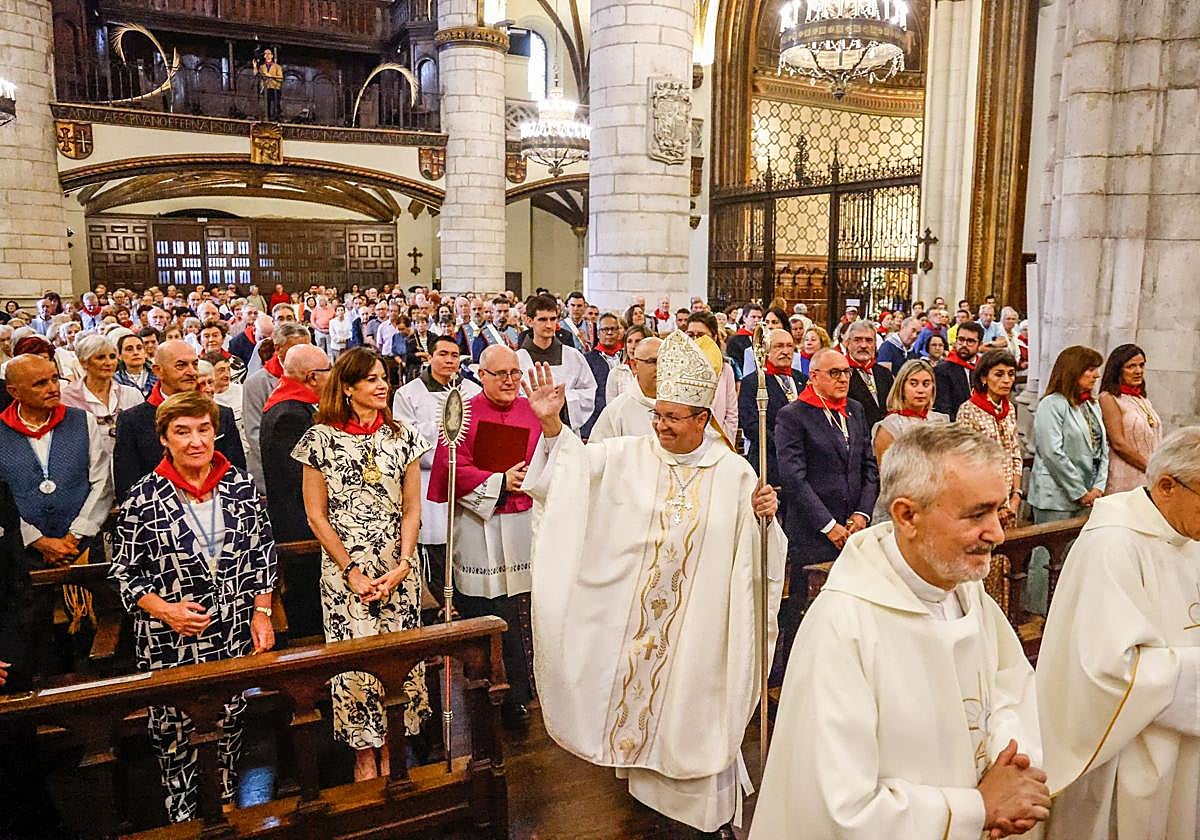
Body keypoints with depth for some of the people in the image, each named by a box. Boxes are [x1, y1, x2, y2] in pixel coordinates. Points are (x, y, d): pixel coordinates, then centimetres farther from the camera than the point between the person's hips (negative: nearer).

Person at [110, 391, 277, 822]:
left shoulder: (240, 484, -4)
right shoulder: (143, 497, -11)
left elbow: (263, 552, 4)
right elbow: (125, 571, -4)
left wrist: (262, 613, 0)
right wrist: (166, 610, -17)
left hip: (235, 633, 2)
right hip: (169, 641, -2)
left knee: (232, 718, 18)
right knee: (174, 727, 12)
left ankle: (228, 800, 41)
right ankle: (182, 813, 35)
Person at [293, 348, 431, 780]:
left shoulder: (401, 436, 5)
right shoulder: (322, 438, -2)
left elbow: (412, 509, 5)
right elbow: (316, 514, -2)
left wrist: (403, 566, -7)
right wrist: (351, 572, -8)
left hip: (398, 570, 3)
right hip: (344, 570, -2)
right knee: (356, 659, 0)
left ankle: (388, 746, 22)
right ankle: (364, 752, 18)